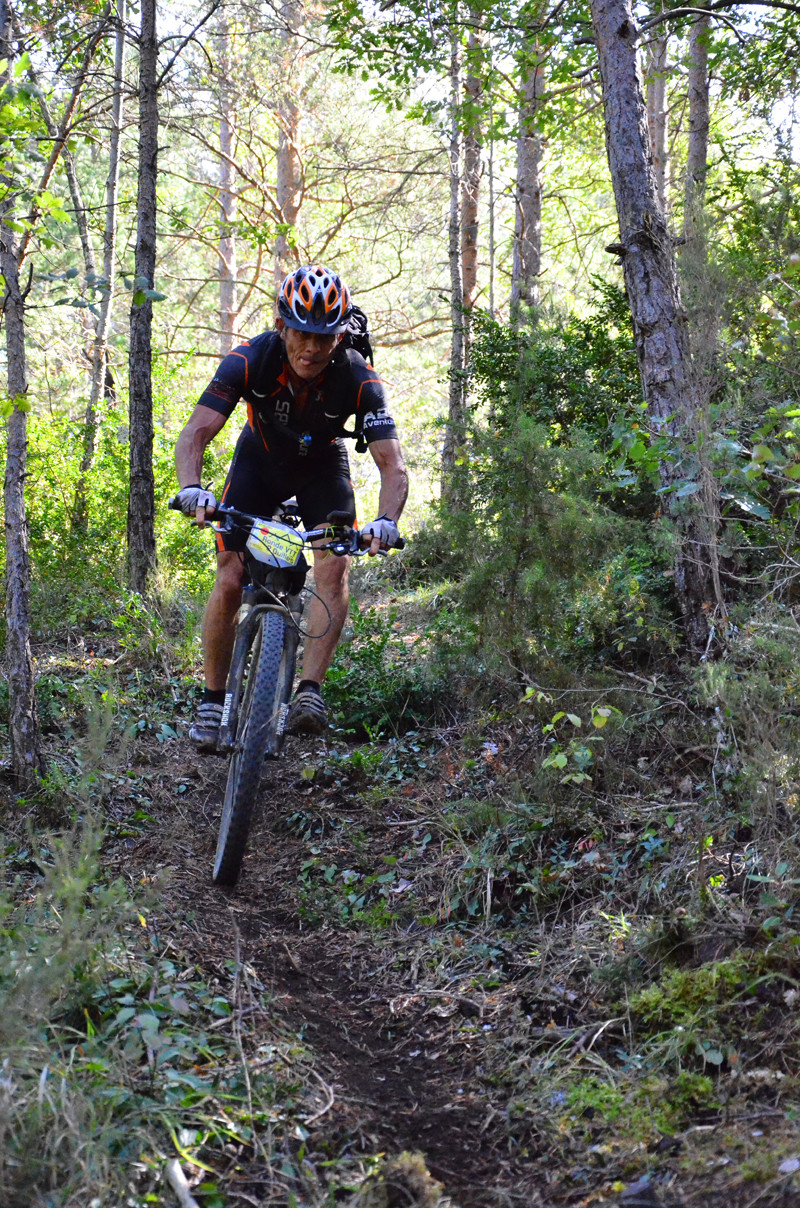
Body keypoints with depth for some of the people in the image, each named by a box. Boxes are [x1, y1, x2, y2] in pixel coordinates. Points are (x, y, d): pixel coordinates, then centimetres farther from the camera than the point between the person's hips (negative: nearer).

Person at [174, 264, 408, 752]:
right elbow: (194, 435, -35)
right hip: (260, 460, 0)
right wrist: (192, 488, -56)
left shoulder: (359, 378, -32)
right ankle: (213, 698, 5)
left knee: (335, 567, -23)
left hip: (322, 465, 0)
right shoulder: (251, 359, -31)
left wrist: (386, 521, -54)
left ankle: (310, 692, -20)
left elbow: (394, 466, -34)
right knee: (230, 580, -11)